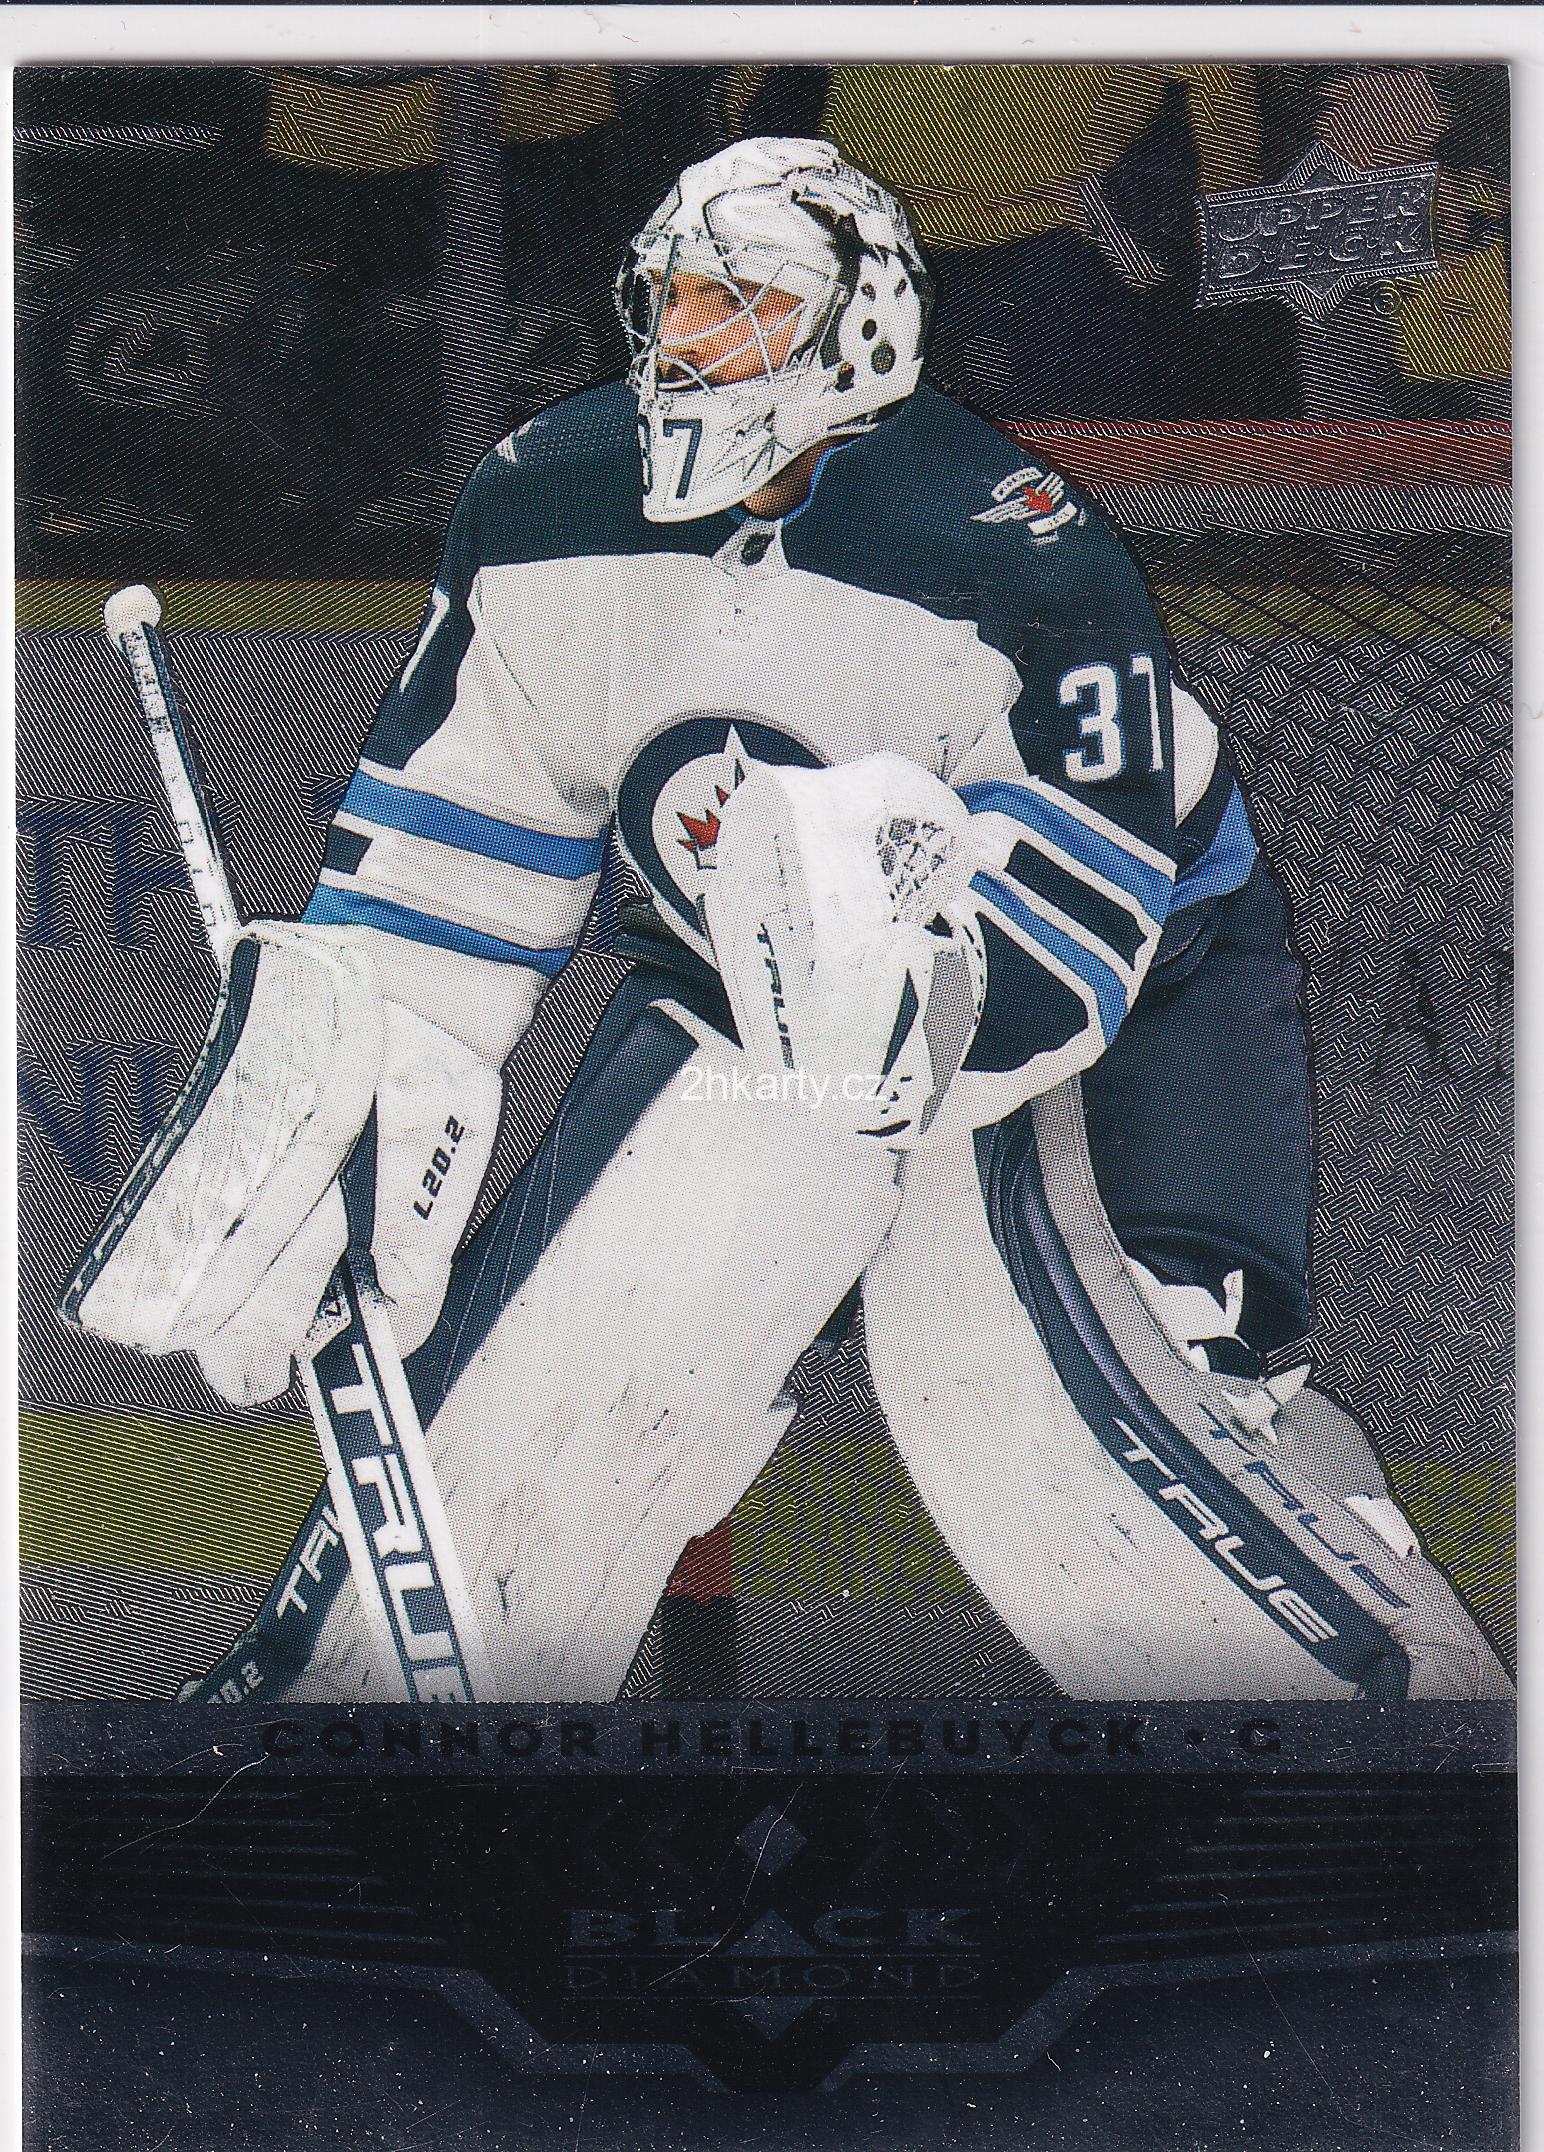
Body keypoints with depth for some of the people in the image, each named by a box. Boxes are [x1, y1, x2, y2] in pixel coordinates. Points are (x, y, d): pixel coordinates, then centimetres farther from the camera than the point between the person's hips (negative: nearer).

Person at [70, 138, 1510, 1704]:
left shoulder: (1010, 556, -26)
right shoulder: (537, 516, -10)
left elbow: (1075, 938, -29)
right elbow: (441, 860, -2)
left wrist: (931, 989, -49)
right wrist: (349, 1101, -8)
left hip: (1119, 981, -4)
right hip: (739, 993, 5)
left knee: (1039, 1394, -24)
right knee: (516, 1384, -3)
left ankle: (1406, 1684, -10)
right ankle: (321, 1668, 17)